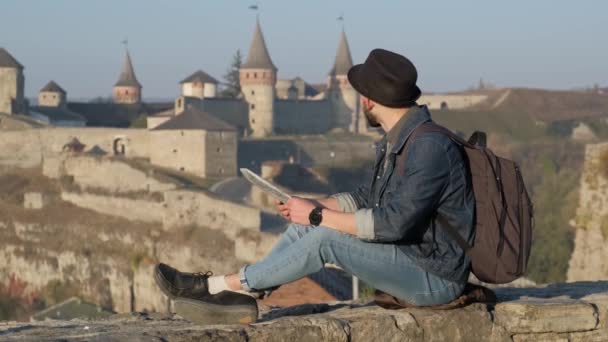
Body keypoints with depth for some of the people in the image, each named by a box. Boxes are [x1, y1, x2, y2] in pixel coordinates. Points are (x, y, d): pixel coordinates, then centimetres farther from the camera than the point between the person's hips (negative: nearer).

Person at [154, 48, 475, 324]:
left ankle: (219, 286, -13)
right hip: (406, 254, 9)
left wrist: (319, 217, -20)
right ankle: (241, 296, -3)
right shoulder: (395, 141, 9)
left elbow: (393, 223, -29)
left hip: (435, 276, -9)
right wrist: (315, 206, -2)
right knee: (304, 226, 2)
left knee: (324, 237, -21)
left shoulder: (430, 146, -24)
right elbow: (366, 198, 16)